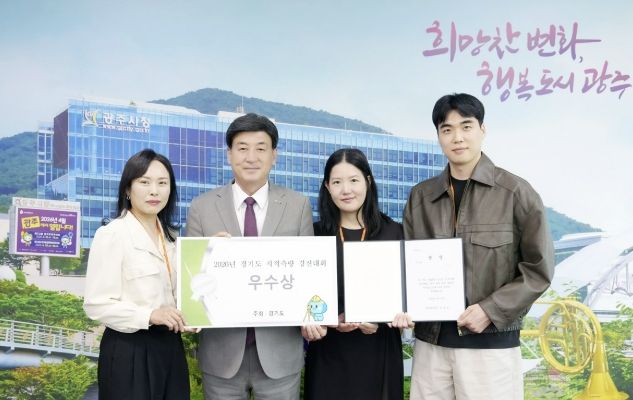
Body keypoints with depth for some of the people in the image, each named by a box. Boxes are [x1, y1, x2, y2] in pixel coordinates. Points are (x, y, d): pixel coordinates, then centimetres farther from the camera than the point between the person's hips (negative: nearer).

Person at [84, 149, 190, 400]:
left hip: (170, 346, 6)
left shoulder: (171, 236, 11)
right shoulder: (112, 234, -10)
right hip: (129, 350, -6)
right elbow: (96, 304, -15)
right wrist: (149, 315, -26)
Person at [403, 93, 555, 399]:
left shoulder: (515, 192, -3)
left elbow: (539, 268, -3)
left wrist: (491, 311, -12)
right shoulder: (420, 197, 8)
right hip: (430, 341, 3)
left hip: (491, 343, -3)